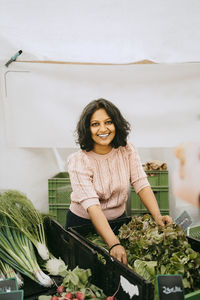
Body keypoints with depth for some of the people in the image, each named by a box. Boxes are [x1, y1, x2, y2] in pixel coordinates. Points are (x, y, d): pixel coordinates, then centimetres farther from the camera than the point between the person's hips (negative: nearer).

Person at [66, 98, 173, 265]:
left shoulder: (127, 150, -10)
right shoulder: (78, 161, -23)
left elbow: (141, 184, -13)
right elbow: (91, 204, -32)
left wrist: (157, 216, -30)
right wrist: (114, 244, -42)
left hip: (118, 219, 3)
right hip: (83, 222, -3)